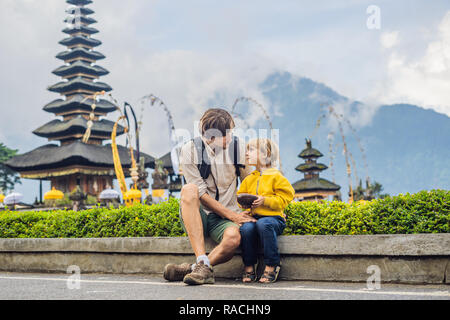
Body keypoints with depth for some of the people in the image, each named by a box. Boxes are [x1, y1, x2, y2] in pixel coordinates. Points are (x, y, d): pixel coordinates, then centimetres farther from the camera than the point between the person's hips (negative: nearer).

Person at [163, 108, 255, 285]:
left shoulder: (237, 147, 1)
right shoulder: (190, 150, -8)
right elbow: (201, 194, -11)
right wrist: (232, 215, -17)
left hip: (225, 218, 1)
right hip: (197, 216, -1)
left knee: (233, 238, -35)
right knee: (189, 190, -34)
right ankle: (203, 265, -38)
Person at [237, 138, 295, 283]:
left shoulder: (276, 177, 3)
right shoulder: (249, 179, 20)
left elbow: (283, 199, -3)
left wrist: (265, 200, -16)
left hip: (273, 217, -4)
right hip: (252, 216, 4)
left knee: (263, 224, -37)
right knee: (246, 228, -30)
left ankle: (271, 266, -25)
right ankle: (249, 266, -14)